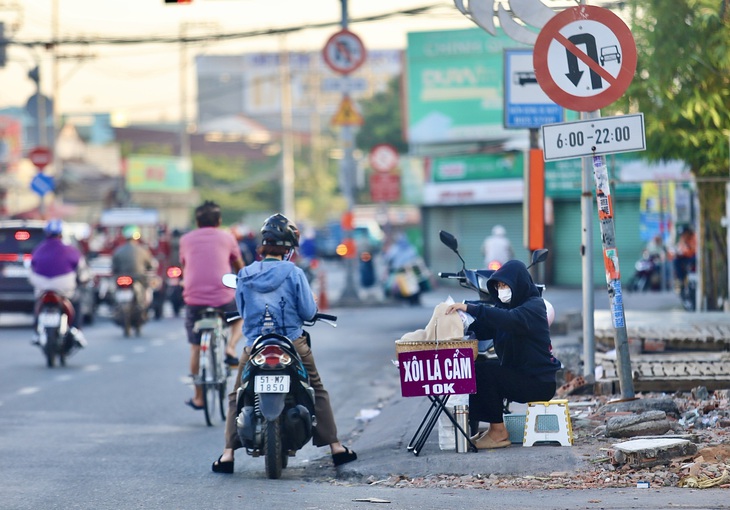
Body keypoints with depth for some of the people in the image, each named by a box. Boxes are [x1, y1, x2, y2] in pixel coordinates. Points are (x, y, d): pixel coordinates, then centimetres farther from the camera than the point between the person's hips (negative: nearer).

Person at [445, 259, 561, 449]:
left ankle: (499, 432, -15)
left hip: (538, 382, -9)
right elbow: (484, 330, 2)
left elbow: (510, 319, -34)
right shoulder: (508, 305, 15)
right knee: (474, 370, -1)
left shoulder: (534, 307, -12)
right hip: (518, 373, 9)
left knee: (483, 371, -21)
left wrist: (470, 309, -39)